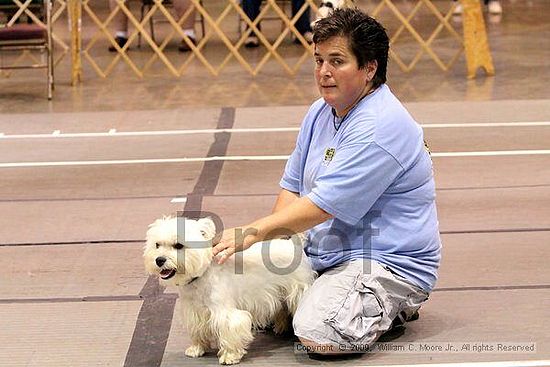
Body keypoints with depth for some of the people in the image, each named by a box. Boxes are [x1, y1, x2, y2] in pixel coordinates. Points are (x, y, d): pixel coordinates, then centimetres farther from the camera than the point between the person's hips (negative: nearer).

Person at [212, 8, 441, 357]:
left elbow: (322, 206, -27)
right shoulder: (321, 112, 9)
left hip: (391, 262, -10)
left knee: (317, 331, -31)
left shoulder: (380, 128, -23)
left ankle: (391, 309, 1)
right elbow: (292, 188, 11)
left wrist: (252, 234, -24)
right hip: (323, 255, 10)